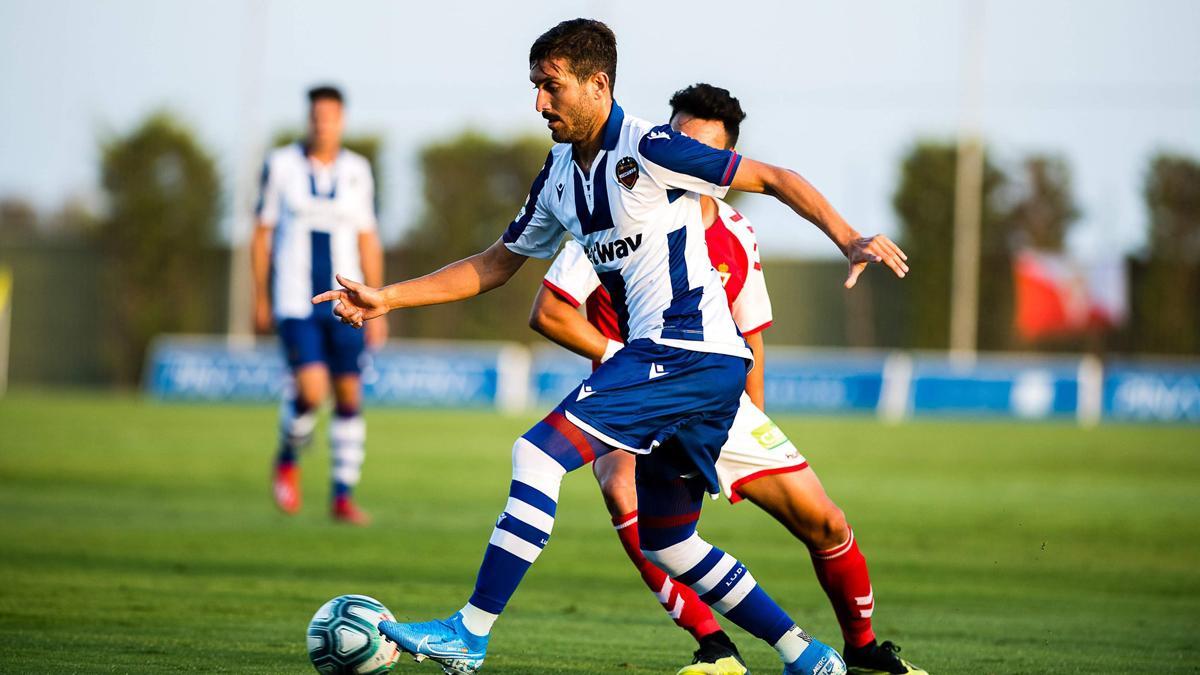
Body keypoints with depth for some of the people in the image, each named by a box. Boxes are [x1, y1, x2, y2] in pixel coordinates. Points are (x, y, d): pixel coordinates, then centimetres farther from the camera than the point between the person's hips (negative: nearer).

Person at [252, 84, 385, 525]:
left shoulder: (357, 171, 5)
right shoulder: (281, 165, -1)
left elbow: (368, 242, 9)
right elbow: (262, 234, 5)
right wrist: (260, 301, 3)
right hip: (294, 301, -3)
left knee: (350, 396, 0)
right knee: (311, 389, -18)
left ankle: (344, 496, 9)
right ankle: (288, 459, 11)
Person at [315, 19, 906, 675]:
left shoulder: (649, 149, -11)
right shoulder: (558, 176, 14)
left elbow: (776, 179, -8)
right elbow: (493, 265, 23)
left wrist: (849, 240, -19)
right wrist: (387, 298, 16)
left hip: (687, 351, -9)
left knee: (539, 452, -16)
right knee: (665, 541, 13)